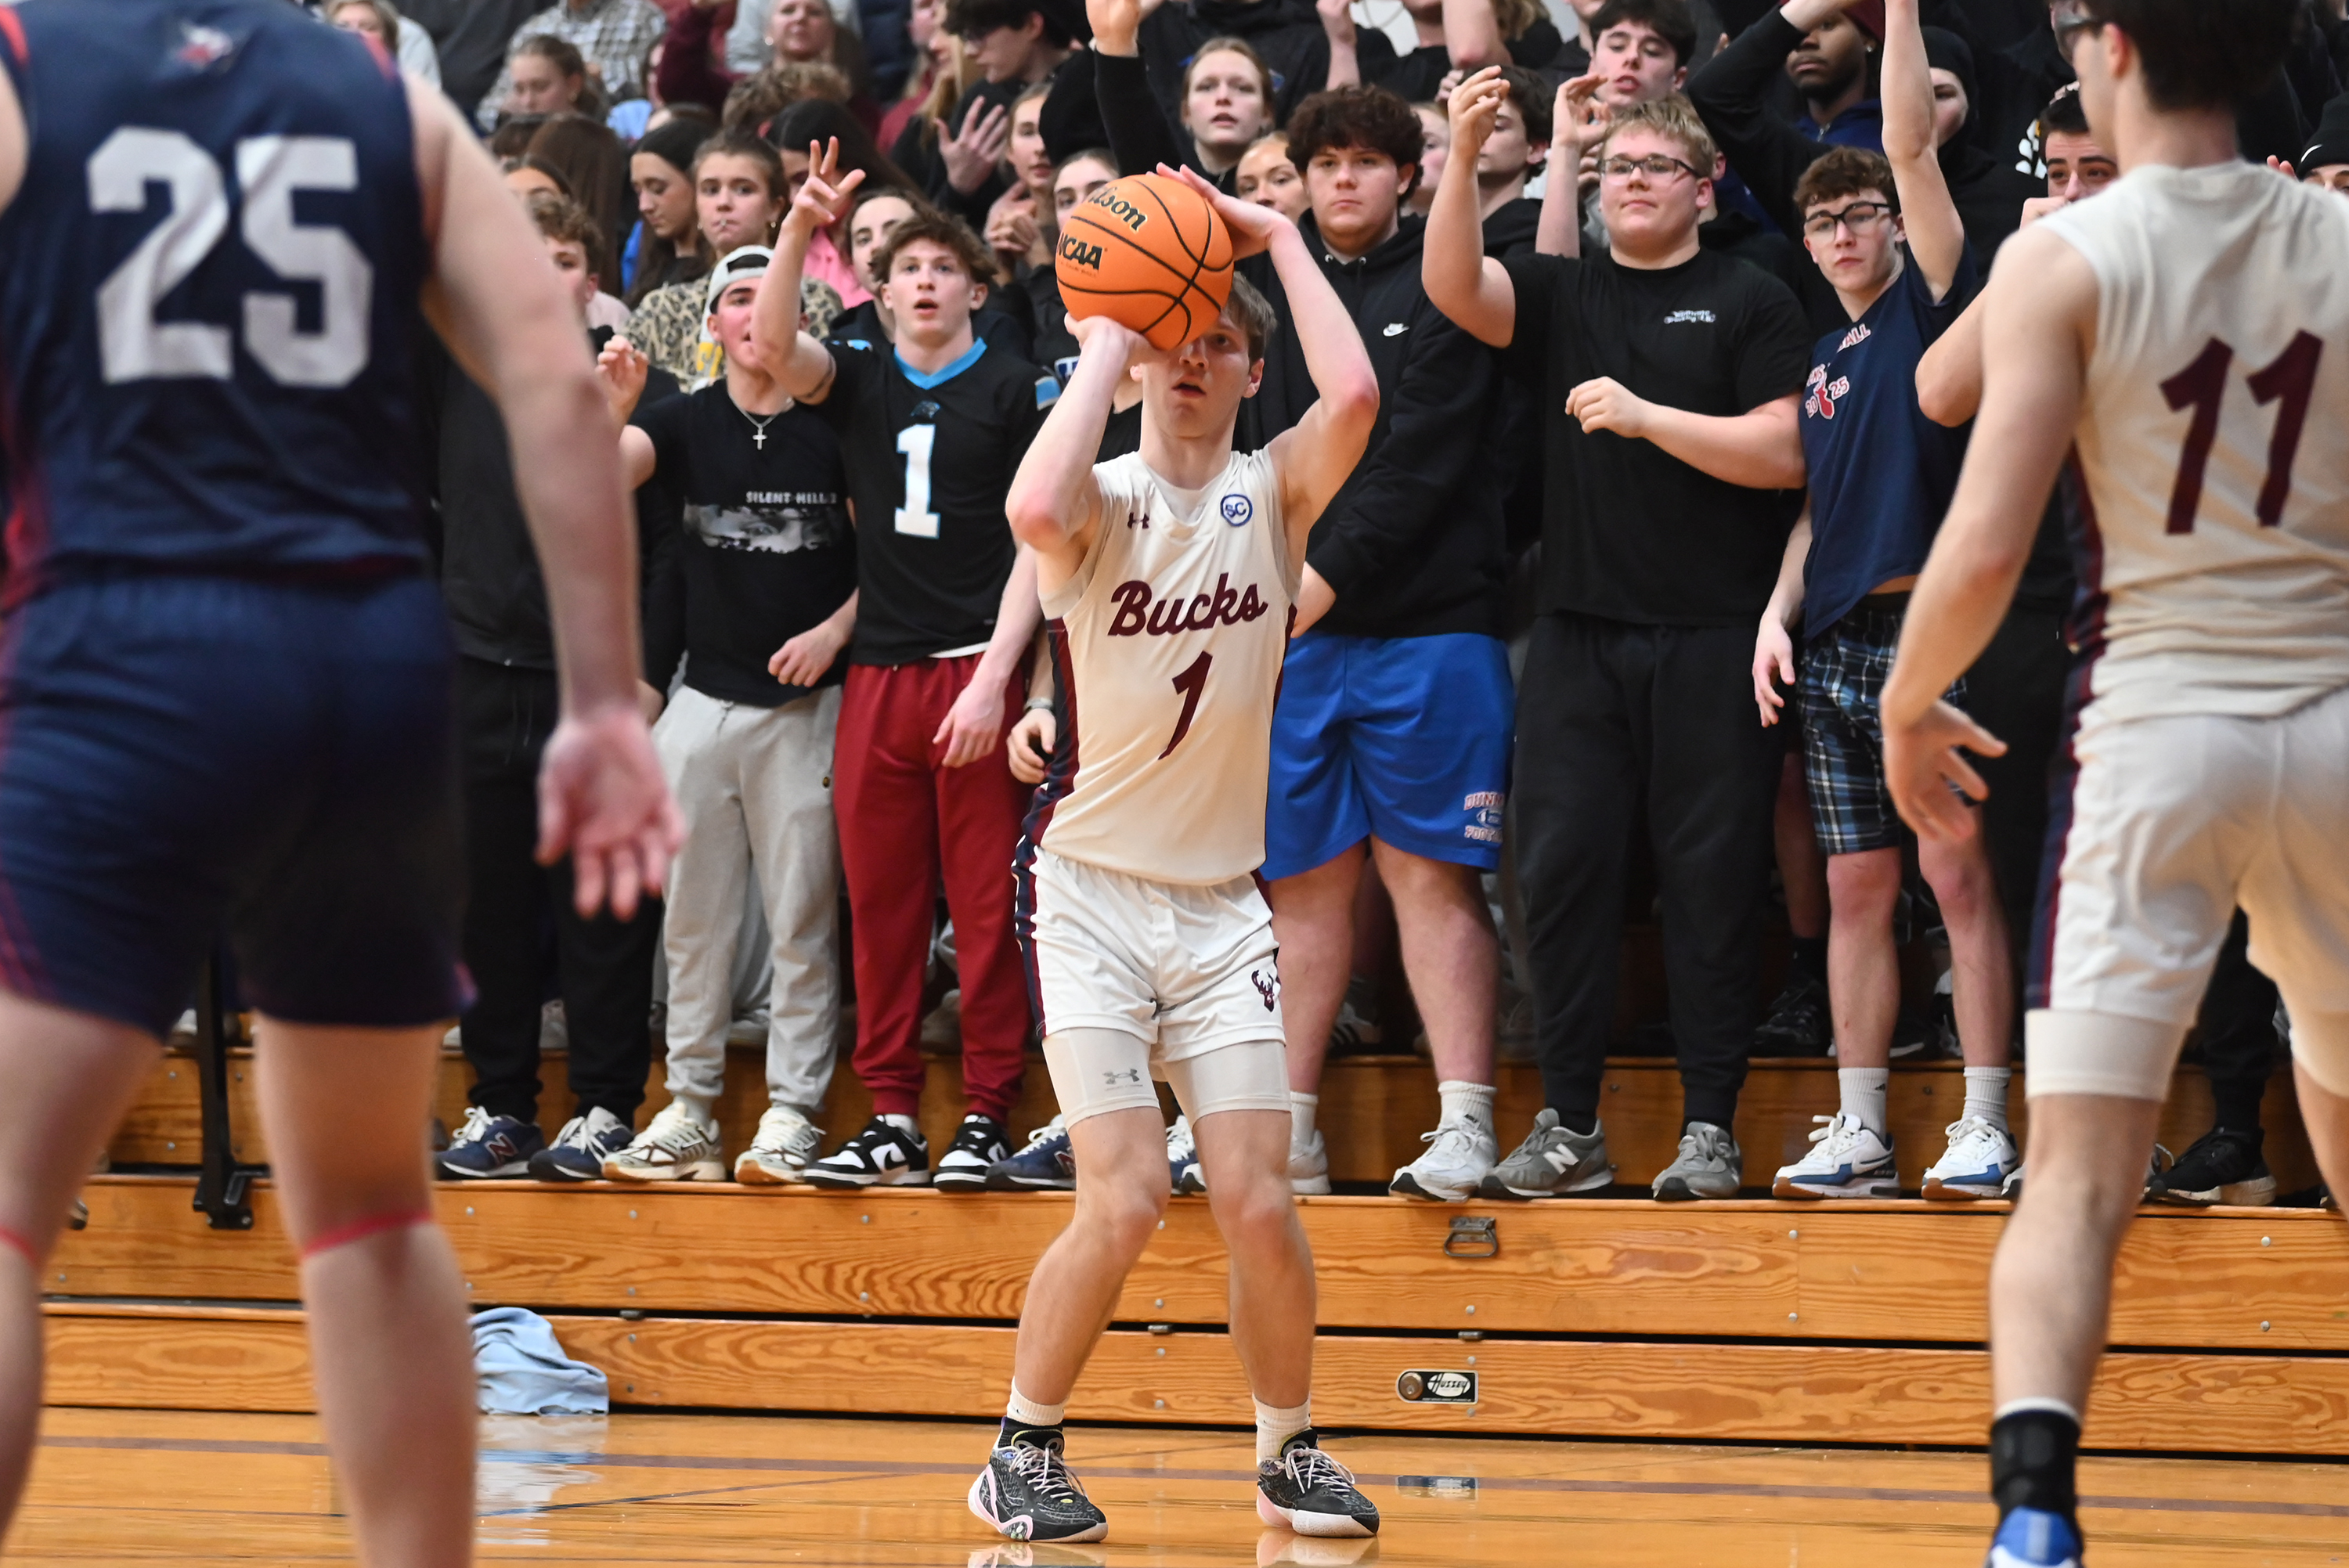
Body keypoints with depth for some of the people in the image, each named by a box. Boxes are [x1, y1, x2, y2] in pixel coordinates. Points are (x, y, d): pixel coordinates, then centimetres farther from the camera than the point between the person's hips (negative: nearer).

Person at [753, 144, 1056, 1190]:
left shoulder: (1014, 390, 2)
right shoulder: (860, 381, 13)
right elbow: (771, 341, -5)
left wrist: (995, 675, -10)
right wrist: (801, 226, -19)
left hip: (977, 671, -4)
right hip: (877, 673, 4)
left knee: (987, 906, -3)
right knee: (881, 906, 4)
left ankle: (989, 1115, 1)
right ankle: (891, 1118, 8)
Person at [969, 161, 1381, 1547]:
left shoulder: (1274, 493, 1)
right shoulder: (1103, 502, -5)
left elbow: (1354, 397, -21)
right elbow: (1036, 509, -31)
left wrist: (1281, 238, -12)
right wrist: (1110, 337, -20)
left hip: (1222, 901, 2)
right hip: (1094, 889, -2)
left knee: (1259, 1202, -5)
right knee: (1125, 1202, -13)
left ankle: (1290, 1452, 17)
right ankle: (1025, 1448, 7)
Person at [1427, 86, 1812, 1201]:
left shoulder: (1751, 305, 5)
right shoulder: (1561, 295, 14)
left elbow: (1782, 455, -4)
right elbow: (1454, 288, -5)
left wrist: (1647, 416, -13)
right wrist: (1463, 158, -18)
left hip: (1712, 638, -3)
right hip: (1580, 634, 3)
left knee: (1712, 877, -1)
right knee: (1562, 866, 0)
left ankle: (1711, 1127, 4)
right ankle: (1568, 1127, 6)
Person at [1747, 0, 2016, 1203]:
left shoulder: (1930, 303, 2)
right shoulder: (1823, 360, 19)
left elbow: (1912, 143, -7)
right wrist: (1779, 610, 9)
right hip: (1836, 641, 7)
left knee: (1959, 877, -7)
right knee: (1857, 889, 6)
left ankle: (1984, 1129, -7)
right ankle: (1860, 1135, 8)